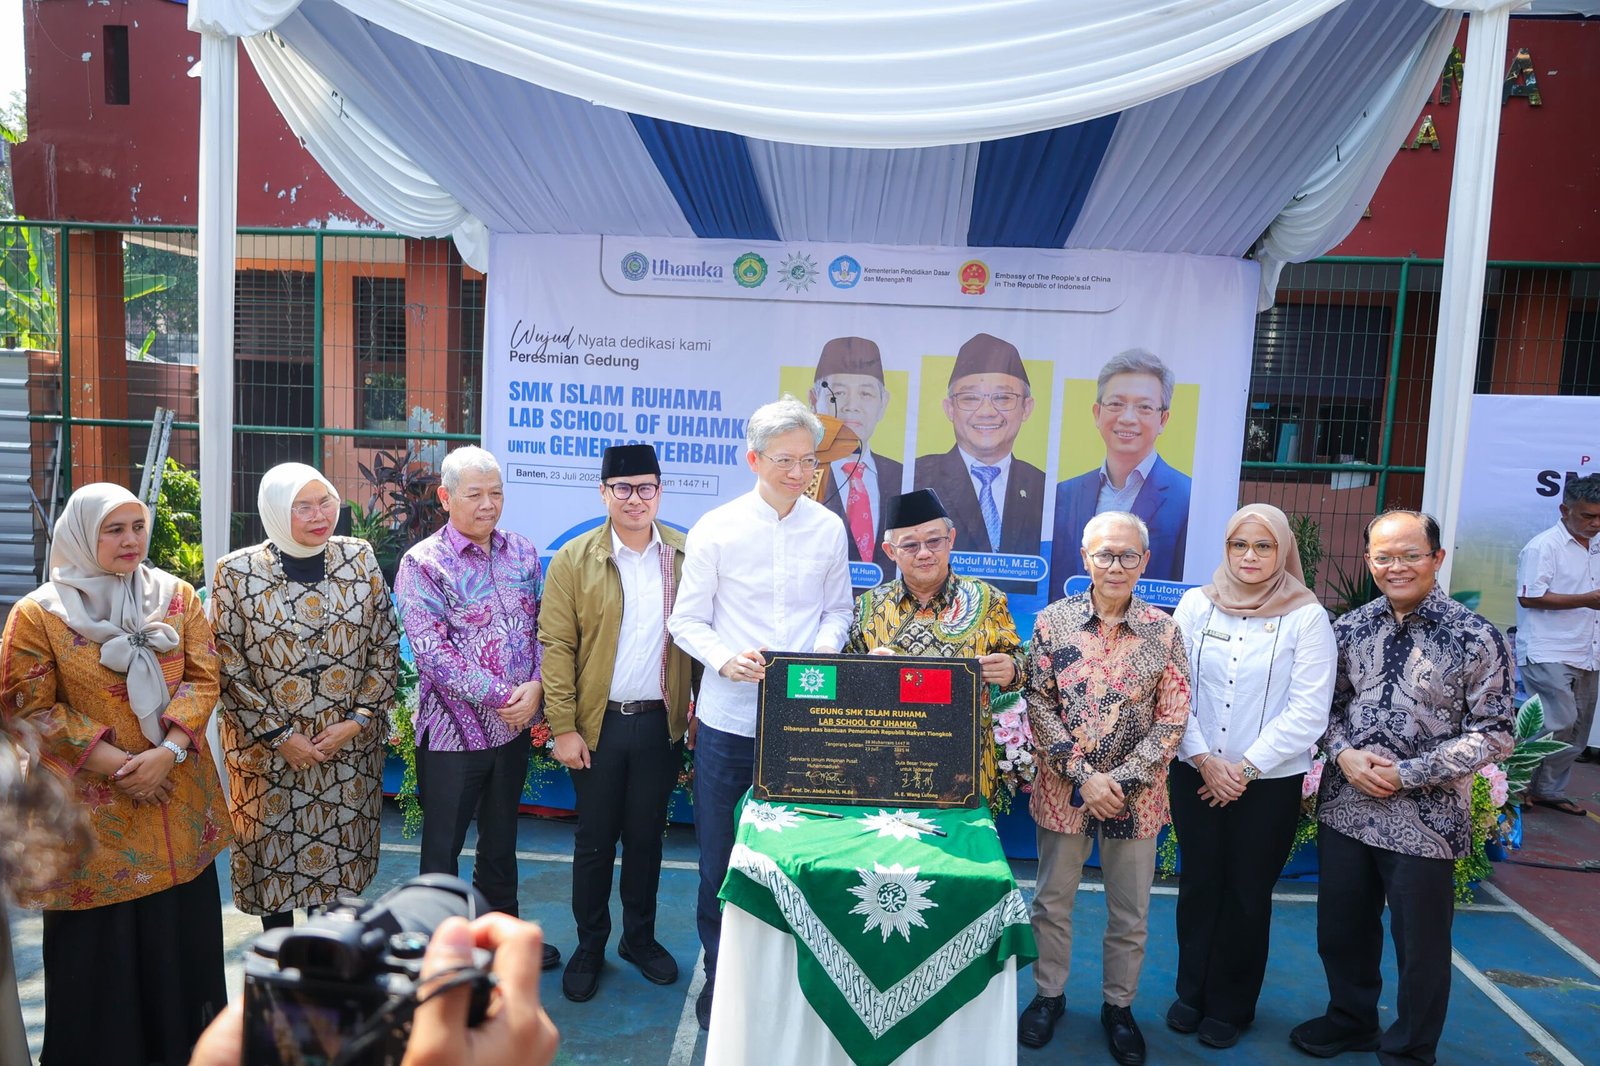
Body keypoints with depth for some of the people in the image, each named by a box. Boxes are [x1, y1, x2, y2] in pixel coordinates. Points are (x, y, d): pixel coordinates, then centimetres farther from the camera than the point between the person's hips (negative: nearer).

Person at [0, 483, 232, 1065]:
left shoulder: (178, 597, 2)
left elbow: (202, 679, 1)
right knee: (98, 942, 6)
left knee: (183, 930, 13)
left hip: (178, 797, 3)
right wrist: (111, 761, -14)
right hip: (92, 804, -3)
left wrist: (168, 751, -14)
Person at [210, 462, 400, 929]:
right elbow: (227, 668, -8)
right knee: (274, 855, 11)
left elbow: (386, 646, 0)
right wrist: (279, 735, -11)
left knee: (343, 853, 14)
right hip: (268, 749, -2)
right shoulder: (237, 572, -9)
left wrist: (356, 721, -7)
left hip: (351, 746, 2)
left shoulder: (359, 558, -3)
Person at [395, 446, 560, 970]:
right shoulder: (423, 563, -12)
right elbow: (432, 649, -19)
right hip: (453, 730, -5)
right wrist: (501, 697, -20)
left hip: (514, 725, 5)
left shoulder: (523, 552, 3)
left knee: (501, 838, 21)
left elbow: (541, 626, 5)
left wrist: (536, 686, -12)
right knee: (442, 847, 10)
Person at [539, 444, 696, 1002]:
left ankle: (640, 937, 34)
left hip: (661, 722, 2)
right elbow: (556, 646, -6)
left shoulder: (685, 555, 1)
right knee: (595, 840, 11)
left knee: (647, 836, 15)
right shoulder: (574, 559, -5)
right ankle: (589, 946, 29)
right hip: (598, 724, -1)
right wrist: (563, 727, -10)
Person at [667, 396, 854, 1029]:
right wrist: (726, 660, -19)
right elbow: (687, 620, -1)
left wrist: (823, 652, -9)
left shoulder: (829, 529, 1)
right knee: (719, 853, 10)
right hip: (727, 715, -1)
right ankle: (718, 973, 30)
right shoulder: (716, 528, -5)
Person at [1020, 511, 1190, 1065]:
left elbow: (1172, 721, -5)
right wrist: (1083, 775, -14)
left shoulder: (1164, 632, -5)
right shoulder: (1054, 620, -6)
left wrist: (1121, 780, -14)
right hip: (1063, 788, 0)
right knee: (1053, 900, 14)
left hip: (1136, 796, 0)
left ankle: (1119, 1005, 35)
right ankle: (1049, 994, 36)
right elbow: (1039, 706, -6)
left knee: (1130, 911, 14)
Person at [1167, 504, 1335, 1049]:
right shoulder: (1196, 604, -1)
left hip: (1270, 781, -2)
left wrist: (1247, 767, -13)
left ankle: (1230, 1004, 29)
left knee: (1247, 891, 10)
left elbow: (1308, 712, -11)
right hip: (1194, 772, 2)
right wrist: (1204, 759, -10)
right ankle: (1191, 990, 32)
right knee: (1199, 883, 14)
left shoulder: (1307, 617, -7)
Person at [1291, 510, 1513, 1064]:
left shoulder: (1476, 638, -11)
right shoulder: (1350, 628, 2)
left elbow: (1493, 734, -10)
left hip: (1424, 817, -4)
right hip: (1344, 806, 4)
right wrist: (1344, 754, -10)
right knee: (1341, 928, 18)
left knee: (1421, 943, 11)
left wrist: (1406, 775, -16)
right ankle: (1351, 1019, 42)